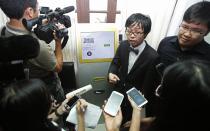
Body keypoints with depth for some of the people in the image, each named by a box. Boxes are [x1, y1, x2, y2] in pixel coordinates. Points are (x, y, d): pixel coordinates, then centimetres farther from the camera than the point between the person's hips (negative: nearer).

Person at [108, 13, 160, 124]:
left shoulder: (152, 56, -27)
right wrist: (111, 73, -17)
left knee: (127, 120, 20)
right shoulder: (123, 45, -12)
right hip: (119, 91, 5)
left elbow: (149, 85, -19)